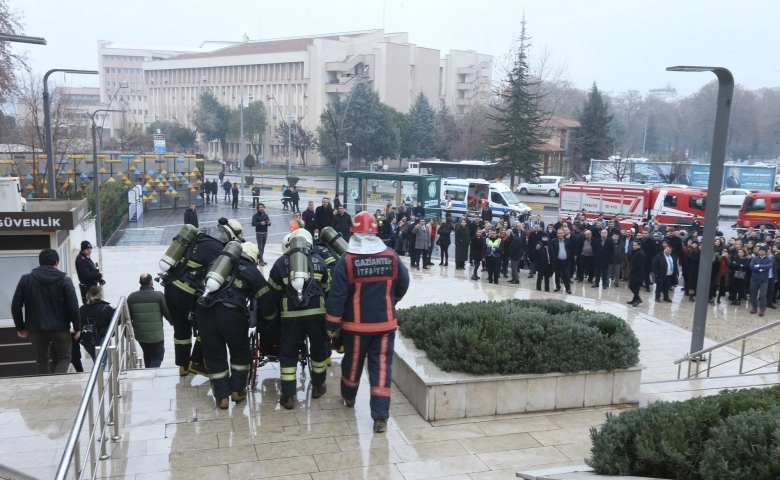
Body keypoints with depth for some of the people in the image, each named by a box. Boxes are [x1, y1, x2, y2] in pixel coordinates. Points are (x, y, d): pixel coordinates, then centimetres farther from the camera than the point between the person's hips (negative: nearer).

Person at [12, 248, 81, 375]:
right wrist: (77, 327, -1)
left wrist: (20, 327, 12)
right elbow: (73, 306, -10)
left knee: (41, 358, 21)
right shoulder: (64, 279, -4)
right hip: (60, 328, -2)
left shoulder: (25, 279, 3)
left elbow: (16, 305, 2)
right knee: (64, 358, 11)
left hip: (35, 328, 2)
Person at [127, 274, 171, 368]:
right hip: (156, 334, -4)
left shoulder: (131, 297, -3)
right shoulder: (159, 295, -13)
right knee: (158, 357, 8)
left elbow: (128, 316, 4)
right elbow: (167, 313, -7)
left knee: (147, 355, 26)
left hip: (140, 334, 4)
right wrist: (172, 322, 14)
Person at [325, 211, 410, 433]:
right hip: (385, 323, 1)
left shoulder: (347, 261, -13)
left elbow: (337, 296, -13)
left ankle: (349, 397, 44)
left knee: (353, 362, 20)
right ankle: (380, 417, 1)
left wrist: (332, 325, -4)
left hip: (356, 325, -1)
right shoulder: (391, 257, -5)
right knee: (382, 366, 4)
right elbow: (403, 284, 7)